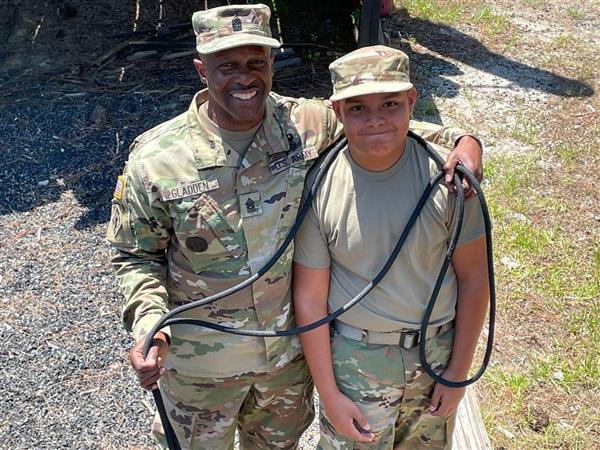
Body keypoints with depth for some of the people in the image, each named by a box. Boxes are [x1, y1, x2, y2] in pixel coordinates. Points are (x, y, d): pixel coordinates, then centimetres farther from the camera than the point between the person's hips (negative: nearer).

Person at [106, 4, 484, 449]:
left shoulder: (309, 125, -16)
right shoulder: (155, 160, -20)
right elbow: (136, 256, -9)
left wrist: (460, 138, -18)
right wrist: (150, 327, -26)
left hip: (290, 345, 3)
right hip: (201, 361, -2)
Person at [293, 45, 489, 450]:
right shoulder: (318, 187, -18)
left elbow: (473, 277, -7)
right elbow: (310, 298, -11)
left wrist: (458, 373, -2)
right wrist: (329, 395, -7)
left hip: (438, 350, 2)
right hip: (355, 358, -1)